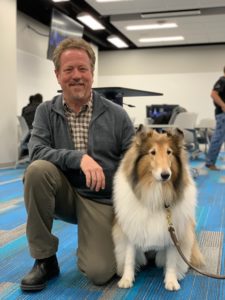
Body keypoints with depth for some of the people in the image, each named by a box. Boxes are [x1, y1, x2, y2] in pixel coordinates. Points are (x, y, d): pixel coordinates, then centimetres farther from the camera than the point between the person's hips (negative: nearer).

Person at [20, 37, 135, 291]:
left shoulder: (116, 115, -3)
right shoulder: (46, 111, 0)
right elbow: (37, 152, -15)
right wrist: (79, 157, -29)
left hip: (101, 199, -1)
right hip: (64, 194, 2)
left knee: (99, 273, -21)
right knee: (37, 170, -30)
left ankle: (94, 243, 19)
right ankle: (45, 259, -12)